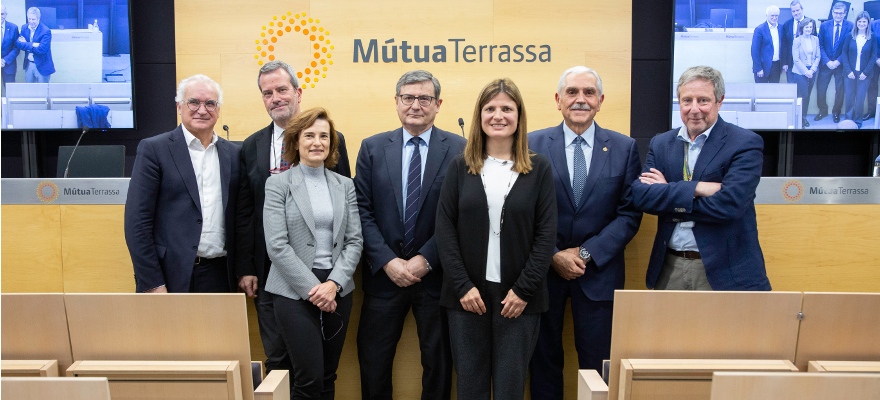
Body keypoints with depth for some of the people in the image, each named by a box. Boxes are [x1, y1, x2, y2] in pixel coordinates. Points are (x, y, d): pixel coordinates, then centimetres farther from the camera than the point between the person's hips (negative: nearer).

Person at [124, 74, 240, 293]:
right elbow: (137, 222, -6)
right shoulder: (154, 149, -1)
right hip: (170, 276, -3)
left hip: (219, 278, 3)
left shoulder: (233, 153, 11)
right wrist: (152, 284, -11)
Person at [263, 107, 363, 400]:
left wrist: (334, 283, -9)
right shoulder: (278, 184, -1)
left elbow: (355, 241, 5)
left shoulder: (345, 185, 10)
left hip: (337, 290, 4)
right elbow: (276, 246, -8)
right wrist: (312, 288, -13)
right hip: (295, 290, -4)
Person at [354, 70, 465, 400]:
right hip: (384, 274, 2)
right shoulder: (372, 147, 4)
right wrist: (387, 261, -11)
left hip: (436, 275, -1)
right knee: (373, 361, 11)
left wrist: (426, 259, -13)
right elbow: (363, 211, -1)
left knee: (438, 362, 12)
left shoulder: (459, 150, -2)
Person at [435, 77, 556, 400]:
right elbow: (445, 229, 1)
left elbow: (546, 233, -2)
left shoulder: (539, 168, 3)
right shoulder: (460, 167, 6)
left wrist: (524, 290, -9)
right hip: (467, 295, 1)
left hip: (519, 299, -1)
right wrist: (463, 286, -8)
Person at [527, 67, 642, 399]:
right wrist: (553, 256, -11)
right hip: (544, 269, 0)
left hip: (599, 271, 0)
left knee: (597, 363, 6)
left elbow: (630, 213, -2)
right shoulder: (533, 144, 0)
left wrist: (586, 253, -10)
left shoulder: (624, 148, 2)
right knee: (544, 359, 11)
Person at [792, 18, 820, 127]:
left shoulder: (815, 39, 7)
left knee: (807, 95, 9)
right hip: (800, 72, -4)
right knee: (803, 95, -8)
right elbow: (796, 59, -8)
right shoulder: (797, 40, -6)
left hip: (812, 72, 4)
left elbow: (818, 56, 7)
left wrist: (812, 70, -6)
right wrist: (805, 71, -12)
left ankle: (804, 117, 19)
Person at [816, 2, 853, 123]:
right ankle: (823, 111, 23)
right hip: (826, 64, 1)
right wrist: (827, 61, -11)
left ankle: (836, 112, 25)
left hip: (841, 64, -1)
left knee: (840, 90, 7)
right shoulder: (824, 26, -1)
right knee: (820, 89, 2)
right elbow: (820, 45, -1)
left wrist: (839, 61, -14)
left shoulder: (851, 27, -5)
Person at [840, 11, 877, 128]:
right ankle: (848, 119, 17)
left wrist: (865, 72, -10)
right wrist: (848, 71, -7)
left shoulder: (873, 38, 0)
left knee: (860, 97, 2)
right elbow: (844, 54, 2)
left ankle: (858, 120, 15)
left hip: (864, 73, -1)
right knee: (849, 97, 4)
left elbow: (873, 57, -1)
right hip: (850, 72, 1)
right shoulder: (849, 37, 2)